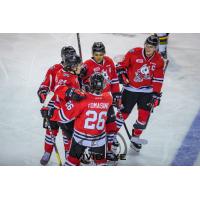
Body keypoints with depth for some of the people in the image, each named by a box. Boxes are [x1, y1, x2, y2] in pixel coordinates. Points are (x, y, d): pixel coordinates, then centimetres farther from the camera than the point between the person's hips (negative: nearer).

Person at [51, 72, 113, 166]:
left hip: (81, 137, -2)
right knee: (101, 160, 21)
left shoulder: (82, 98, -23)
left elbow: (66, 114, -20)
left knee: (73, 158, 17)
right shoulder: (108, 98, -13)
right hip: (99, 139, 2)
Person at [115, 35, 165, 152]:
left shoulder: (159, 60, -4)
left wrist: (156, 94, -3)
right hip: (130, 89, -2)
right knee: (123, 112, -1)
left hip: (146, 91, 2)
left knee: (144, 115, 0)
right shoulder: (134, 53, -13)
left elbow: (158, 79, 0)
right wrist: (122, 75, -14)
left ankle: (135, 138, 19)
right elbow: (121, 65, -1)